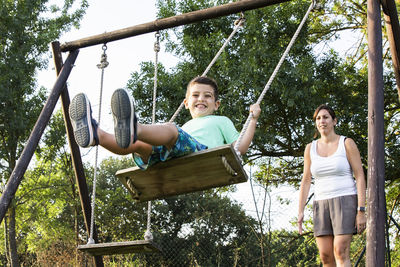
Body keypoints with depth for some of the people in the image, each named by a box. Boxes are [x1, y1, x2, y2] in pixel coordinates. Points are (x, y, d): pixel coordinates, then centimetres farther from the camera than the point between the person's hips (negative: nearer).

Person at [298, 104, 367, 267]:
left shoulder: (347, 144, -1)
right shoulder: (310, 148, 10)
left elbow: (360, 177, -4)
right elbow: (306, 181, 11)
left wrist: (361, 211, -12)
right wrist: (300, 211, 4)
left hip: (345, 201, -4)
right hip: (321, 204, 4)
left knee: (340, 252, -16)